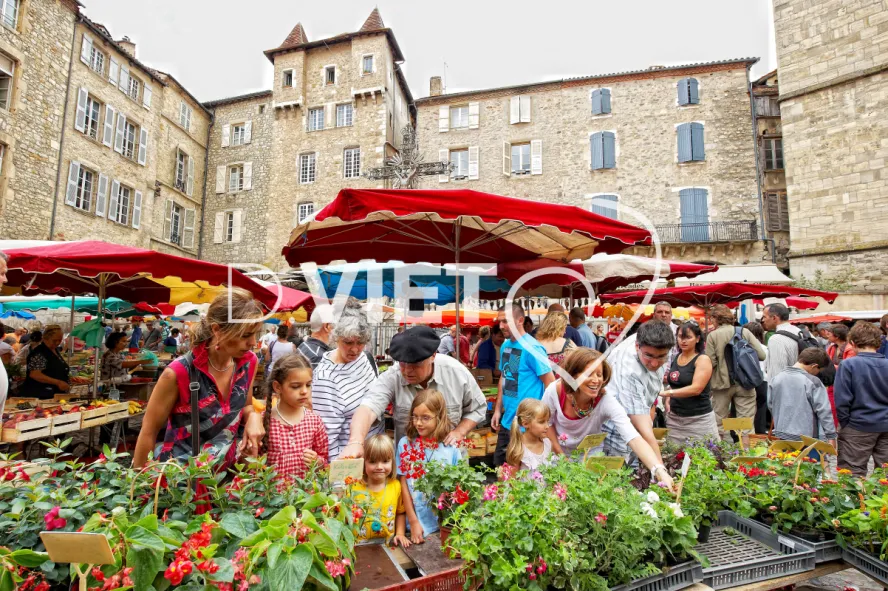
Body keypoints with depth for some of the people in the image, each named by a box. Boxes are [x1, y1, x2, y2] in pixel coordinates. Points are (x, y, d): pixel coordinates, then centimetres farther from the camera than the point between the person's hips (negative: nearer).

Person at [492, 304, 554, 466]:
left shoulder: (531, 348, -17)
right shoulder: (505, 346, 7)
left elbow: (551, 383, -16)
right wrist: (497, 410, 13)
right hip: (507, 421, 8)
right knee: (499, 465, 19)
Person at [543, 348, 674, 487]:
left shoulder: (607, 401, -29)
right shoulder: (555, 391, -27)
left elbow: (634, 438, -40)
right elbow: (546, 422, -8)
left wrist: (660, 471, -53)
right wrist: (559, 453, -10)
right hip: (560, 453, 0)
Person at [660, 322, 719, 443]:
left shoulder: (703, 359, -9)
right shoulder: (675, 358, 8)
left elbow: (696, 388, -20)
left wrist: (667, 393, -26)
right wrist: (668, 400, 5)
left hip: (699, 419, -5)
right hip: (674, 417, 5)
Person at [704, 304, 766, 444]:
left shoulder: (712, 335, -8)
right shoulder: (745, 332, -1)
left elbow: (710, 362, -12)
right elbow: (761, 355, -2)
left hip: (722, 383, -2)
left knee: (720, 422, 11)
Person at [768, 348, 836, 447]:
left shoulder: (776, 379, 1)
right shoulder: (813, 382, -14)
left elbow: (770, 405, 10)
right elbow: (824, 411, -13)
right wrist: (831, 436, -6)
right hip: (806, 438, -4)